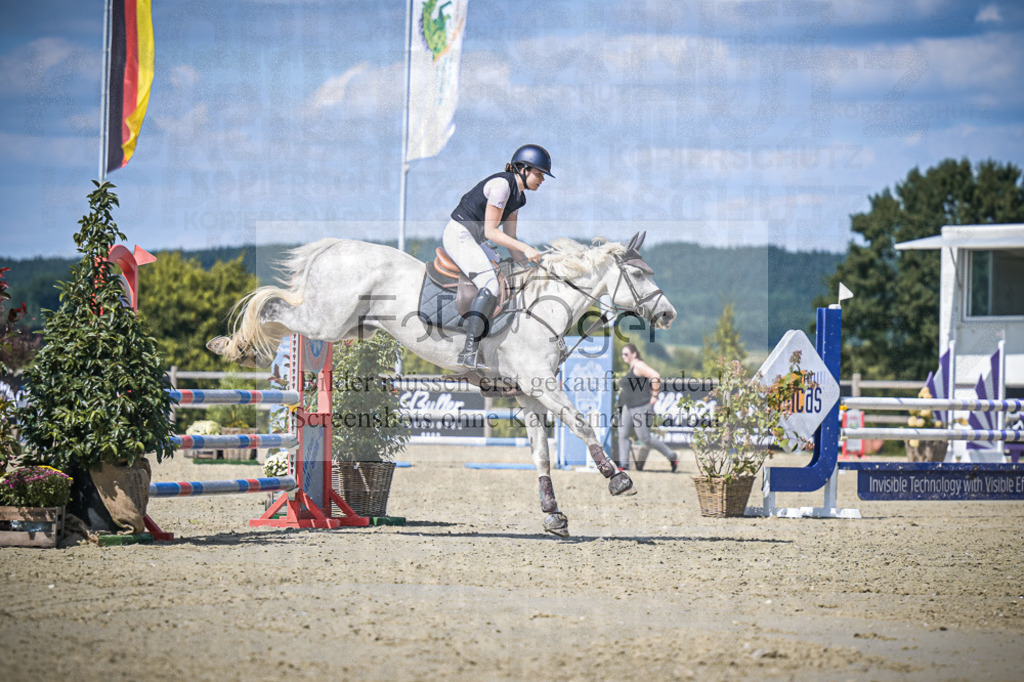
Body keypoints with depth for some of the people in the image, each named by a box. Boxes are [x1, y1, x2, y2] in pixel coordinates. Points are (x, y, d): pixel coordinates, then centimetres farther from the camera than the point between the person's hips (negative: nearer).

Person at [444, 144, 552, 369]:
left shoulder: (518, 196, 10)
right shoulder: (501, 184, -20)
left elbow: (509, 237, 14)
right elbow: (491, 231, -22)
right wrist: (525, 248, -23)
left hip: (473, 240, 11)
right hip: (459, 235, -11)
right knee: (489, 285, -25)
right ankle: (469, 354, -32)